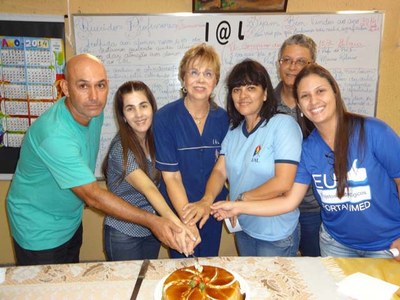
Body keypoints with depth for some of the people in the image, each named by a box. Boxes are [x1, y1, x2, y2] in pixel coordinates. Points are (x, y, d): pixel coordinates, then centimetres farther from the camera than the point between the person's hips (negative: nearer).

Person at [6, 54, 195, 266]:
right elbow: (93, 196, -33)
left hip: (71, 221, 7)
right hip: (39, 232, -7)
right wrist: (151, 221, -32)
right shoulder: (55, 135, -36)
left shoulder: (94, 112, -11)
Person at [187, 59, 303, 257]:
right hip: (243, 228, 6)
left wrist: (240, 200, -16)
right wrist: (207, 199, -22)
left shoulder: (283, 125, -18)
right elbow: (220, 170, -3)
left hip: (276, 235, -6)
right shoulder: (234, 130, 3)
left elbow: (283, 183, -24)